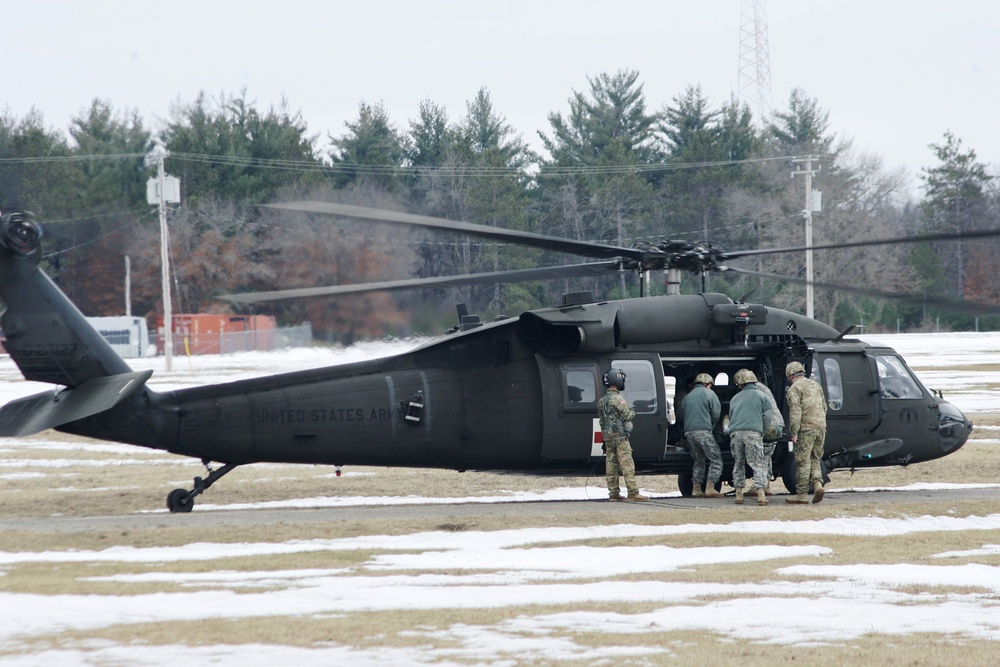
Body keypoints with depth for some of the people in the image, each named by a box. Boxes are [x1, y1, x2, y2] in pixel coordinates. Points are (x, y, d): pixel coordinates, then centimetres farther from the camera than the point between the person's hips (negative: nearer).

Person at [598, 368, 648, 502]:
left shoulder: (602, 401, 14)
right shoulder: (617, 399, -14)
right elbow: (626, 416, -14)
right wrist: (633, 412, 8)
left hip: (607, 436, 9)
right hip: (619, 435, -9)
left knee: (611, 464, 10)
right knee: (627, 464, -10)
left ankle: (614, 492, 11)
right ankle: (633, 493, -15)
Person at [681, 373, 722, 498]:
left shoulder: (688, 397, 20)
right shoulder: (709, 394, 3)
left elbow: (682, 412, 18)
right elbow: (716, 413, -1)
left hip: (689, 432, 6)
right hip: (703, 431, -6)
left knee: (698, 460, 19)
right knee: (716, 460, -1)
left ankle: (696, 489, 13)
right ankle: (710, 488, -11)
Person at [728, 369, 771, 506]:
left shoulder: (735, 398, 24)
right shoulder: (760, 396, 14)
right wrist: (764, 434, 22)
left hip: (735, 433, 3)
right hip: (753, 433, -3)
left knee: (738, 463, 15)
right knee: (758, 464, -4)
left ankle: (739, 494, 10)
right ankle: (761, 494, -19)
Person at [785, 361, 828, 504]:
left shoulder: (794, 388, -6)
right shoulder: (815, 385, 18)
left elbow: (795, 412, -15)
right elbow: (824, 407, 22)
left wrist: (794, 433, -15)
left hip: (805, 428, -7)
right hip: (820, 427, 7)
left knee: (803, 462, -3)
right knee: (815, 460, 15)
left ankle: (802, 495, -2)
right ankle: (818, 484, -7)